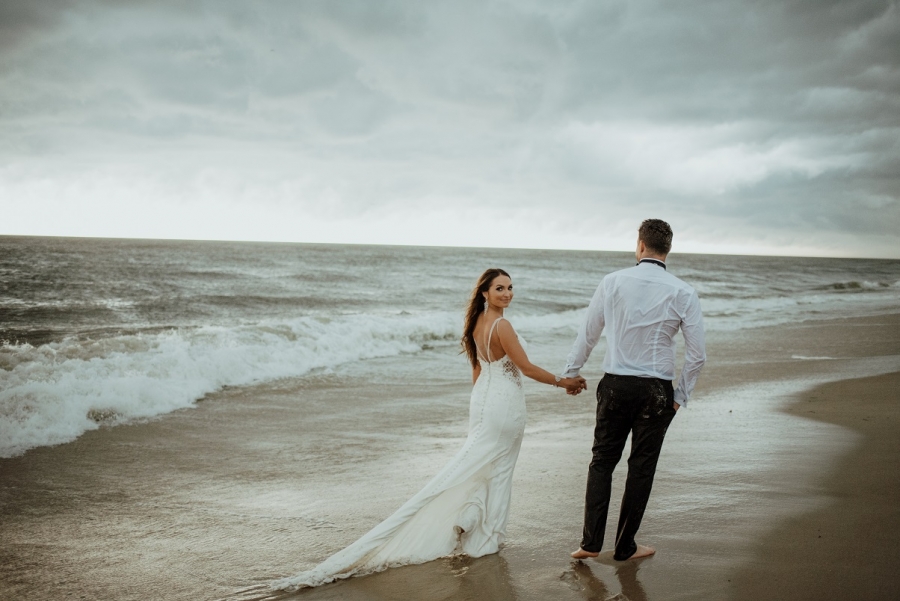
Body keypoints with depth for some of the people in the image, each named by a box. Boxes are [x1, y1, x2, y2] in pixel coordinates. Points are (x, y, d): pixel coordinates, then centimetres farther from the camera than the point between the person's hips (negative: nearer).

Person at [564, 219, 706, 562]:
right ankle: (625, 547, 18)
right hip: (656, 392, -1)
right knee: (641, 468, 10)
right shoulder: (682, 293, -5)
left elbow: (588, 333, 5)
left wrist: (571, 373, 18)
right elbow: (697, 353, -4)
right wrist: (681, 396, 8)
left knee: (602, 461, 13)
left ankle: (591, 542, 8)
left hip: (615, 386, 1)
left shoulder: (613, 282, -3)